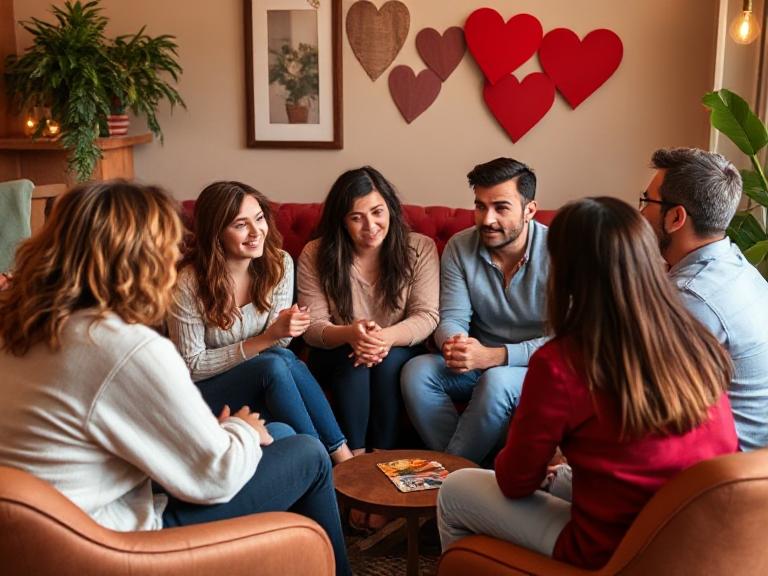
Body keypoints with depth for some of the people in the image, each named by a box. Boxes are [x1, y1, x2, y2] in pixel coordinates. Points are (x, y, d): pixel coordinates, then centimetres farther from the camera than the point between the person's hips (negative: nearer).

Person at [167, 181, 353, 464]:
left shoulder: (279, 263, -6)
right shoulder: (189, 283, -19)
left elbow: (278, 344, 0)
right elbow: (192, 366, -14)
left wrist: (283, 331, -26)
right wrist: (267, 338, -23)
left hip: (263, 386, 4)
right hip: (204, 391, -4)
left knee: (285, 359, -30)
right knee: (276, 364, -31)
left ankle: (345, 458, -19)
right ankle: (340, 460, -19)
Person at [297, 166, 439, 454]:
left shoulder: (420, 248, -7)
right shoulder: (315, 255, -8)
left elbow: (427, 315, -13)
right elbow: (312, 326, -11)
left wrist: (387, 338, -35)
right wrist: (349, 334, -34)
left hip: (400, 352, 0)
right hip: (336, 356, 0)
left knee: (390, 360, -31)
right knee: (352, 358, -31)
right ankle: (354, 456, -21)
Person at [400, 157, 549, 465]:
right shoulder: (459, 247, -2)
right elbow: (452, 319, -4)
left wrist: (494, 356, -32)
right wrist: (454, 345, -29)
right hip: (481, 362, 5)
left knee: (496, 382, -36)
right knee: (417, 371, -21)